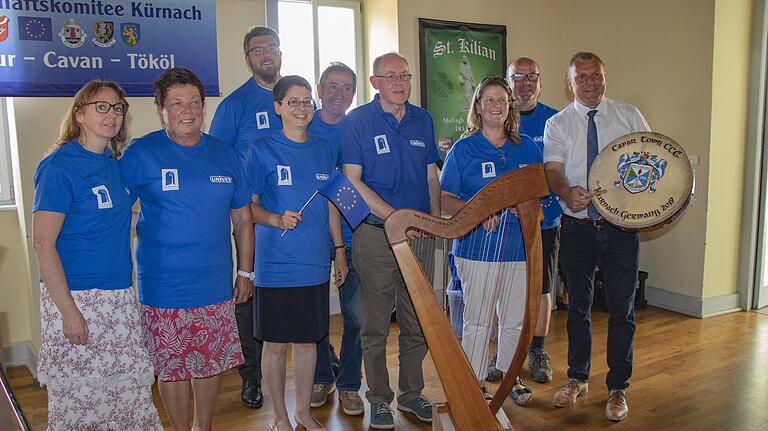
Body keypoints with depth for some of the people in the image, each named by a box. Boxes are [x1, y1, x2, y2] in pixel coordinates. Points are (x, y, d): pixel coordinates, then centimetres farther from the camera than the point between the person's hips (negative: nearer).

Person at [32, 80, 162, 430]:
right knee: (80, 395, 6)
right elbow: (43, 244, -15)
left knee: (131, 387, 13)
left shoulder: (115, 163, 9)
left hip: (119, 296, 7)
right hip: (75, 296, -6)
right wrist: (69, 310, -18)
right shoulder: (59, 166, -12)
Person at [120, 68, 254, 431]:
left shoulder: (223, 154, 6)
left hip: (217, 285, 4)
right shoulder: (140, 154, -5)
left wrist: (245, 272, 10)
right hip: (164, 288, -3)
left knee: (213, 361, 15)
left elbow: (242, 217, 11)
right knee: (173, 366, 8)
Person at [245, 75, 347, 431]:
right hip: (276, 265, -3)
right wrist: (276, 220, -22)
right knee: (276, 344, 6)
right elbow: (247, 205, -3)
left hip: (315, 263, 4)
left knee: (308, 339, 13)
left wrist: (339, 249, 12)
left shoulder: (324, 150, 8)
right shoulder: (262, 151, -5)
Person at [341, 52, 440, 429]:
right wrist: (394, 216, -18)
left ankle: (411, 392, 29)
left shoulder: (422, 120, 11)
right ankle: (379, 399, 20)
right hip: (375, 233, -4)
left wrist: (436, 218, 5)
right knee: (376, 324, 4)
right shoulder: (357, 121, -4)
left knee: (417, 322, 12)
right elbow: (352, 181, -10)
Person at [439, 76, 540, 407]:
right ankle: (474, 382, 20)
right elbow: (445, 200, -2)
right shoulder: (463, 149, 0)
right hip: (478, 247, -3)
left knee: (515, 320, 13)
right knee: (477, 321, 3)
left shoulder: (527, 148, 10)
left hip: (520, 246, 4)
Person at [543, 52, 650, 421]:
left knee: (621, 308, 5)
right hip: (577, 227, 0)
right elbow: (552, 168, -8)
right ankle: (577, 378, 31)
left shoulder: (629, 116, 6)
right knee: (578, 306, 13)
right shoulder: (557, 124, 4)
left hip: (621, 226, 0)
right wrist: (567, 192, -31)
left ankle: (617, 388, 21)